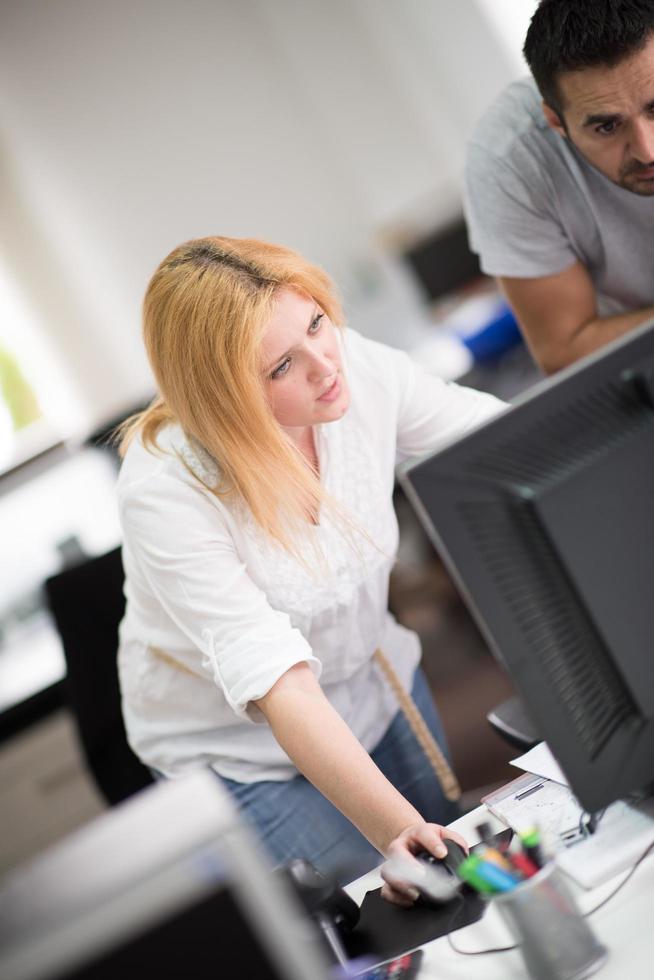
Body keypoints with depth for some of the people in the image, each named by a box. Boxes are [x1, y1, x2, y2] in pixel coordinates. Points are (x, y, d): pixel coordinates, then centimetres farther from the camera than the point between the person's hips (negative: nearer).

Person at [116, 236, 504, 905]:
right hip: (239, 749, -5)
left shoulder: (358, 367, -22)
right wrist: (395, 826, -49)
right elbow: (277, 684, -40)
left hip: (376, 684, 6)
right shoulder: (164, 490, -35)